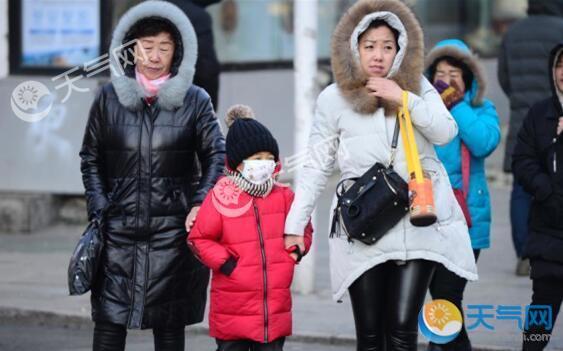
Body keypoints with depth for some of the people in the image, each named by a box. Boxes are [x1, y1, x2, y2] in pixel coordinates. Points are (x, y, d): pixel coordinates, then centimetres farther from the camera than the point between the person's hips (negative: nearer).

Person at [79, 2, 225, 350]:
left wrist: (200, 203, -9)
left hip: (172, 230, -1)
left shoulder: (195, 100, 2)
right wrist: (98, 207, 2)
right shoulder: (110, 97, 6)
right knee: (109, 322, -2)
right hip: (119, 230, 1)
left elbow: (217, 155, 4)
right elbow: (91, 158, 13)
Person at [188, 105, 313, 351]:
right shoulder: (221, 197, -9)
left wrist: (295, 251, 0)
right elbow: (199, 238, -5)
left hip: (275, 307, 3)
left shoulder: (284, 196, 4)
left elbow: (303, 229, 18)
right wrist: (224, 262, -13)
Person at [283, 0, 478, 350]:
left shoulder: (417, 86, 6)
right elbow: (317, 167, 4)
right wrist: (295, 226, 1)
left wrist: (405, 99, -13)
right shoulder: (334, 99, 1)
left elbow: (446, 133, -3)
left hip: (418, 226, 1)